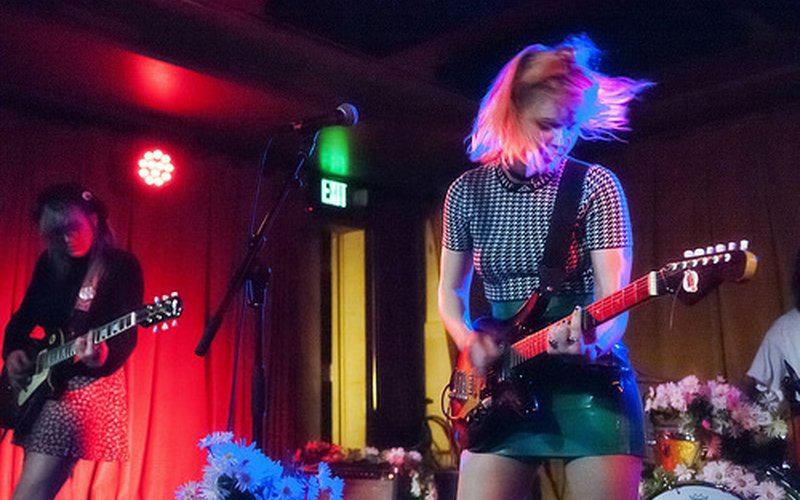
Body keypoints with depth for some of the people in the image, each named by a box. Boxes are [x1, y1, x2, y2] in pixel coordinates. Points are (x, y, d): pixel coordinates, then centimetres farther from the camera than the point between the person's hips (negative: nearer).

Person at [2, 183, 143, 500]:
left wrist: (101, 355, -37)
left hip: (86, 383, -7)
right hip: (41, 382, 7)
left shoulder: (121, 267, -9)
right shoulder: (50, 264, 9)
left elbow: (126, 336, -17)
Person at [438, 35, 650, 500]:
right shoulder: (468, 191, 4)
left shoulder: (596, 186, -5)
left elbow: (614, 296, -12)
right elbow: (451, 291, 13)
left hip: (590, 380, -2)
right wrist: (469, 339, -6)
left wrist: (590, 340, -33)